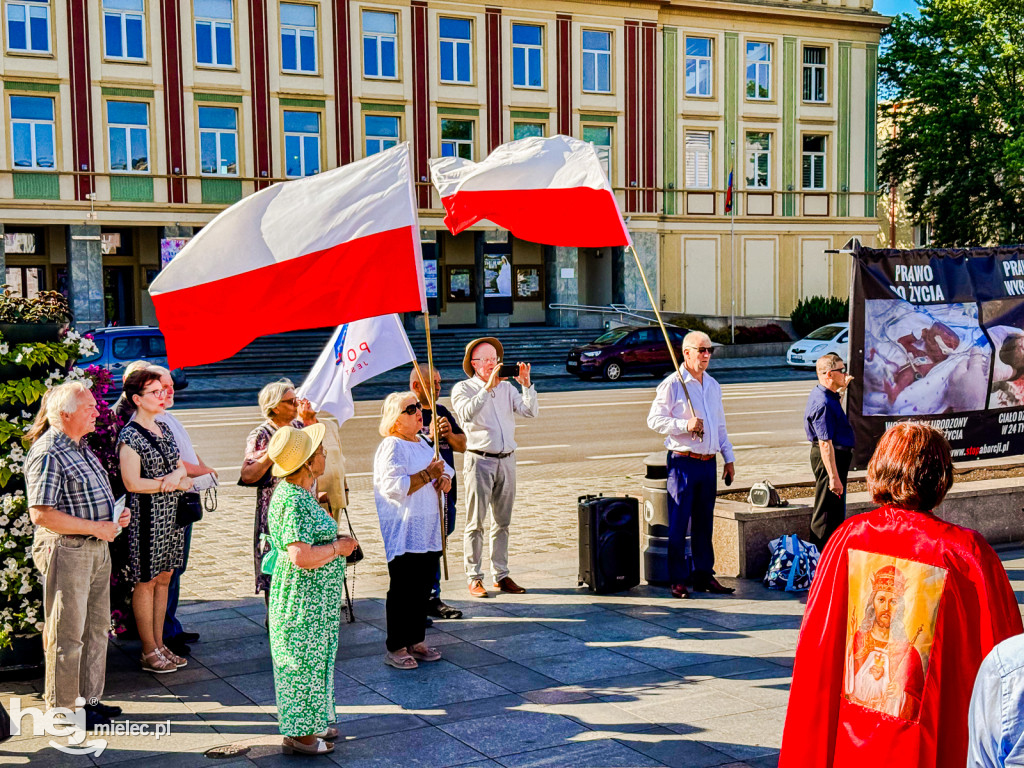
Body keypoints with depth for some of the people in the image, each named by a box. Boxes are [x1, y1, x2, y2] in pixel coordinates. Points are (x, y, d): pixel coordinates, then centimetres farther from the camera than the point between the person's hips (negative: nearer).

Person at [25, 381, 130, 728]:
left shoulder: (80, 447, 13)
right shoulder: (47, 454, -17)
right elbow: (41, 514, -23)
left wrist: (115, 515, 8)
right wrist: (95, 527, -20)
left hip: (97, 548, 10)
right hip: (66, 550, -9)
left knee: (96, 627, 15)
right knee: (67, 633, 0)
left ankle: (90, 698, 27)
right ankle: (62, 709, 12)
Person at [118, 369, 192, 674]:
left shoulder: (164, 429, 13)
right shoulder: (130, 436, -12)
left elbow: (181, 465, 14)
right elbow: (133, 483, -19)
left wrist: (175, 475, -10)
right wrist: (174, 483, -12)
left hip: (171, 513, 8)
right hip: (147, 516, -8)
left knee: (164, 577, 12)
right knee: (146, 582, 0)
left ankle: (160, 644, 21)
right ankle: (149, 652, 9)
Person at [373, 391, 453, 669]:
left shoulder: (422, 443, 16)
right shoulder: (391, 447, -12)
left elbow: (444, 468, 27)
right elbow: (394, 487, -23)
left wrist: (445, 478, 4)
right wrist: (428, 474, -20)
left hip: (428, 532, 9)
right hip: (403, 535, -9)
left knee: (423, 588, 13)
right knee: (402, 591, -4)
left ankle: (415, 641, 24)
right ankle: (395, 649, 4)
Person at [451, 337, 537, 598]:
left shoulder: (506, 388, 13)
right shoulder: (463, 389, 0)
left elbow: (530, 411, 2)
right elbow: (467, 413, -21)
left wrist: (526, 383, -10)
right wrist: (489, 386, -25)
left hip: (506, 460, 5)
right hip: (479, 461, -4)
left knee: (502, 522, 9)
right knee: (476, 523, -2)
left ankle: (501, 575, 16)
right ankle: (474, 578, 2)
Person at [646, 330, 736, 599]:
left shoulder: (713, 385, 15)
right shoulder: (672, 384, -6)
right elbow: (654, 419, -10)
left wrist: (729, 458, 19)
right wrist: (684, 425, -22)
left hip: (709, 463, 6)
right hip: (682, 462, -6)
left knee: (704, 523, 12)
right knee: (678, 524, -2)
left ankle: (704, 575, 20)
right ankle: (678, 579, 5)